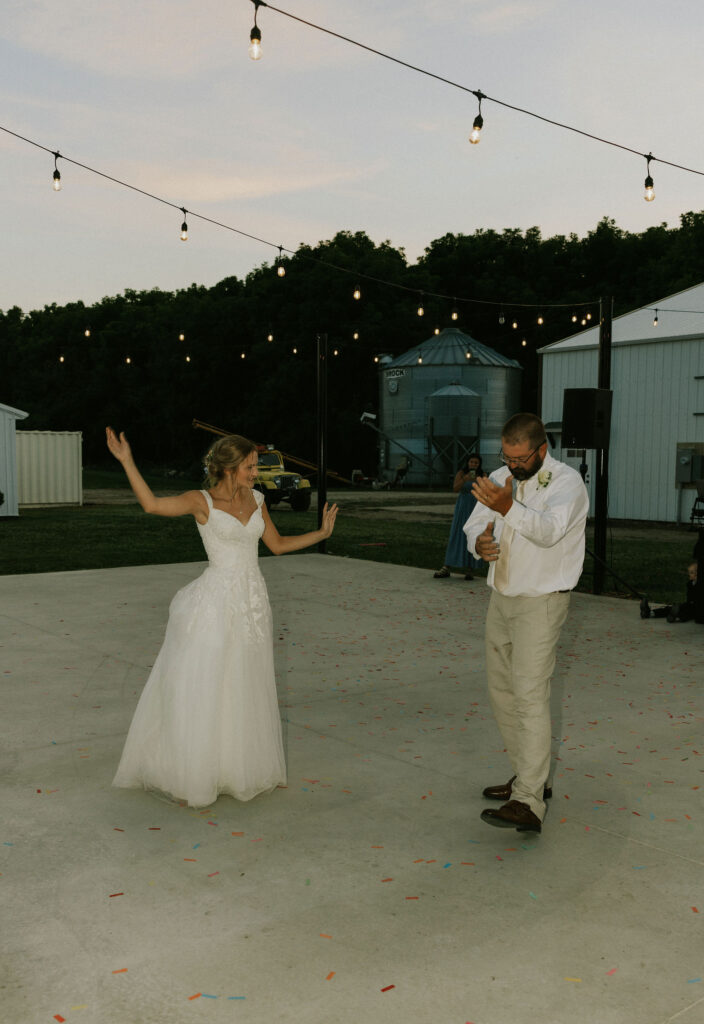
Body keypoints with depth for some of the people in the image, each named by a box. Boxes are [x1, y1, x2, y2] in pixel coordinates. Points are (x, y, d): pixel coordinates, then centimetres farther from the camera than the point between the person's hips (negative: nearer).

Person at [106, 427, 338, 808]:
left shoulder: (256, 499, 9)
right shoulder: (202, 501, -8)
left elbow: (277, 544, 17)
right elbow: (152, 504, -23)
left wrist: (322, 533, 14)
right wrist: (127, 461, -28)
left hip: (252, 601, 6)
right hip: (216, 601, -6)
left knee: (243, 688, 14)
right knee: (202, 687, 0)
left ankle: (239, 769, 29)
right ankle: (191, 773, 15)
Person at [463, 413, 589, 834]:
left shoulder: (567, 481, -14)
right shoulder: (500, 478, 9)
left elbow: (549, 530, -32)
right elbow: (475, 523, 3)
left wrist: (508, 507, -49)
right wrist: (480, 541, -21)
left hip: (541, 602, -8)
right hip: (502, 597, 8)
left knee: (530, 695, -15)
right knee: (502, 691, 14)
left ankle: (528, 804, -16)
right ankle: (531, 777, 28)